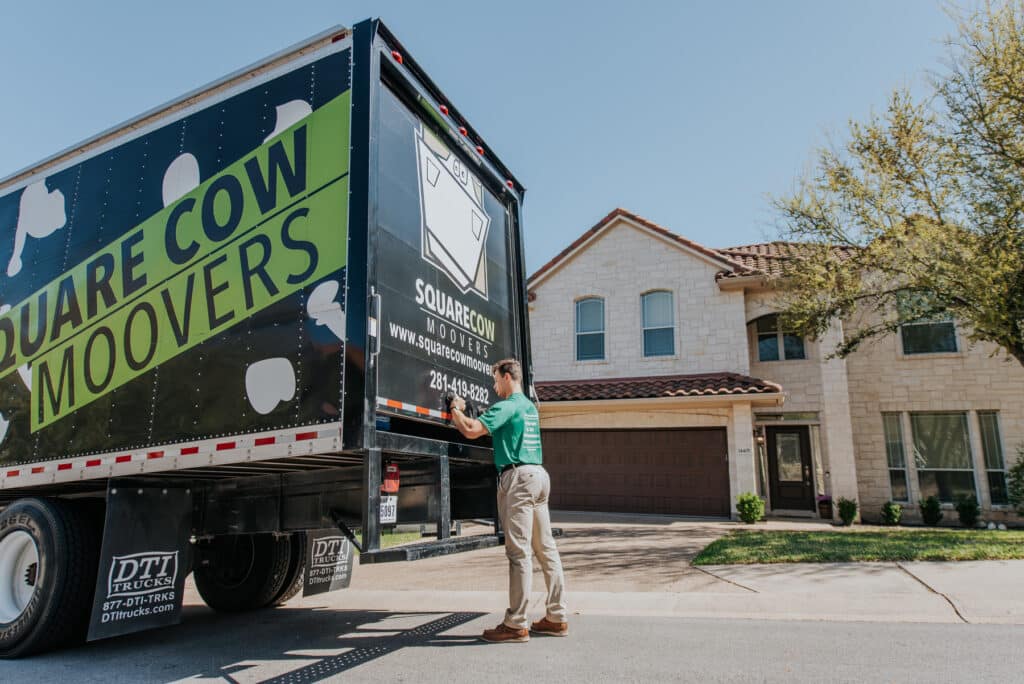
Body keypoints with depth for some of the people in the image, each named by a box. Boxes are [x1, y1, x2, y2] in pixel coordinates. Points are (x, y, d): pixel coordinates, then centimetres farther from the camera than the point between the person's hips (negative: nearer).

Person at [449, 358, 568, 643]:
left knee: (518, 551, -7)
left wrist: (456, 410, 0)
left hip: (518, 477, -9)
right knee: (546, 547, 10)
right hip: (539, 474, 9)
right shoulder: (530, 407, 20)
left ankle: (516, 624, -2)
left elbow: (471, 430, -17)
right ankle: (557, 618, 15)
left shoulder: (507, 407, -8)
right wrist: (487, 418, 29)